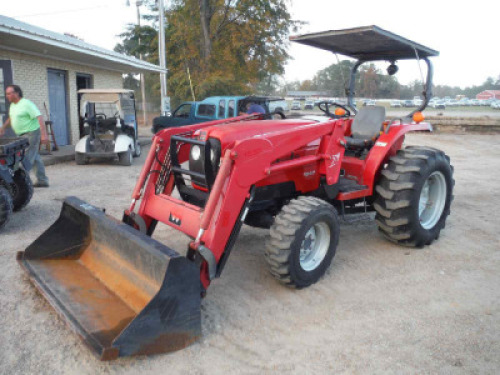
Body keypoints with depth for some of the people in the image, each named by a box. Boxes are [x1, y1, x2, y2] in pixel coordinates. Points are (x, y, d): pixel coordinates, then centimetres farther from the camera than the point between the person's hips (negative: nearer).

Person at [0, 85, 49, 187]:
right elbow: (11, 118, 31)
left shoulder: (27, 104, -14)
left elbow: (39, 118, -21)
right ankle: (43, 181, 17)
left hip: (31, 134, -10)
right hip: (22, 135, 10)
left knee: (27, 158, -8)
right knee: (35, 158, 12)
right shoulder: (12, 105, 14)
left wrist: (43, 134, -29)